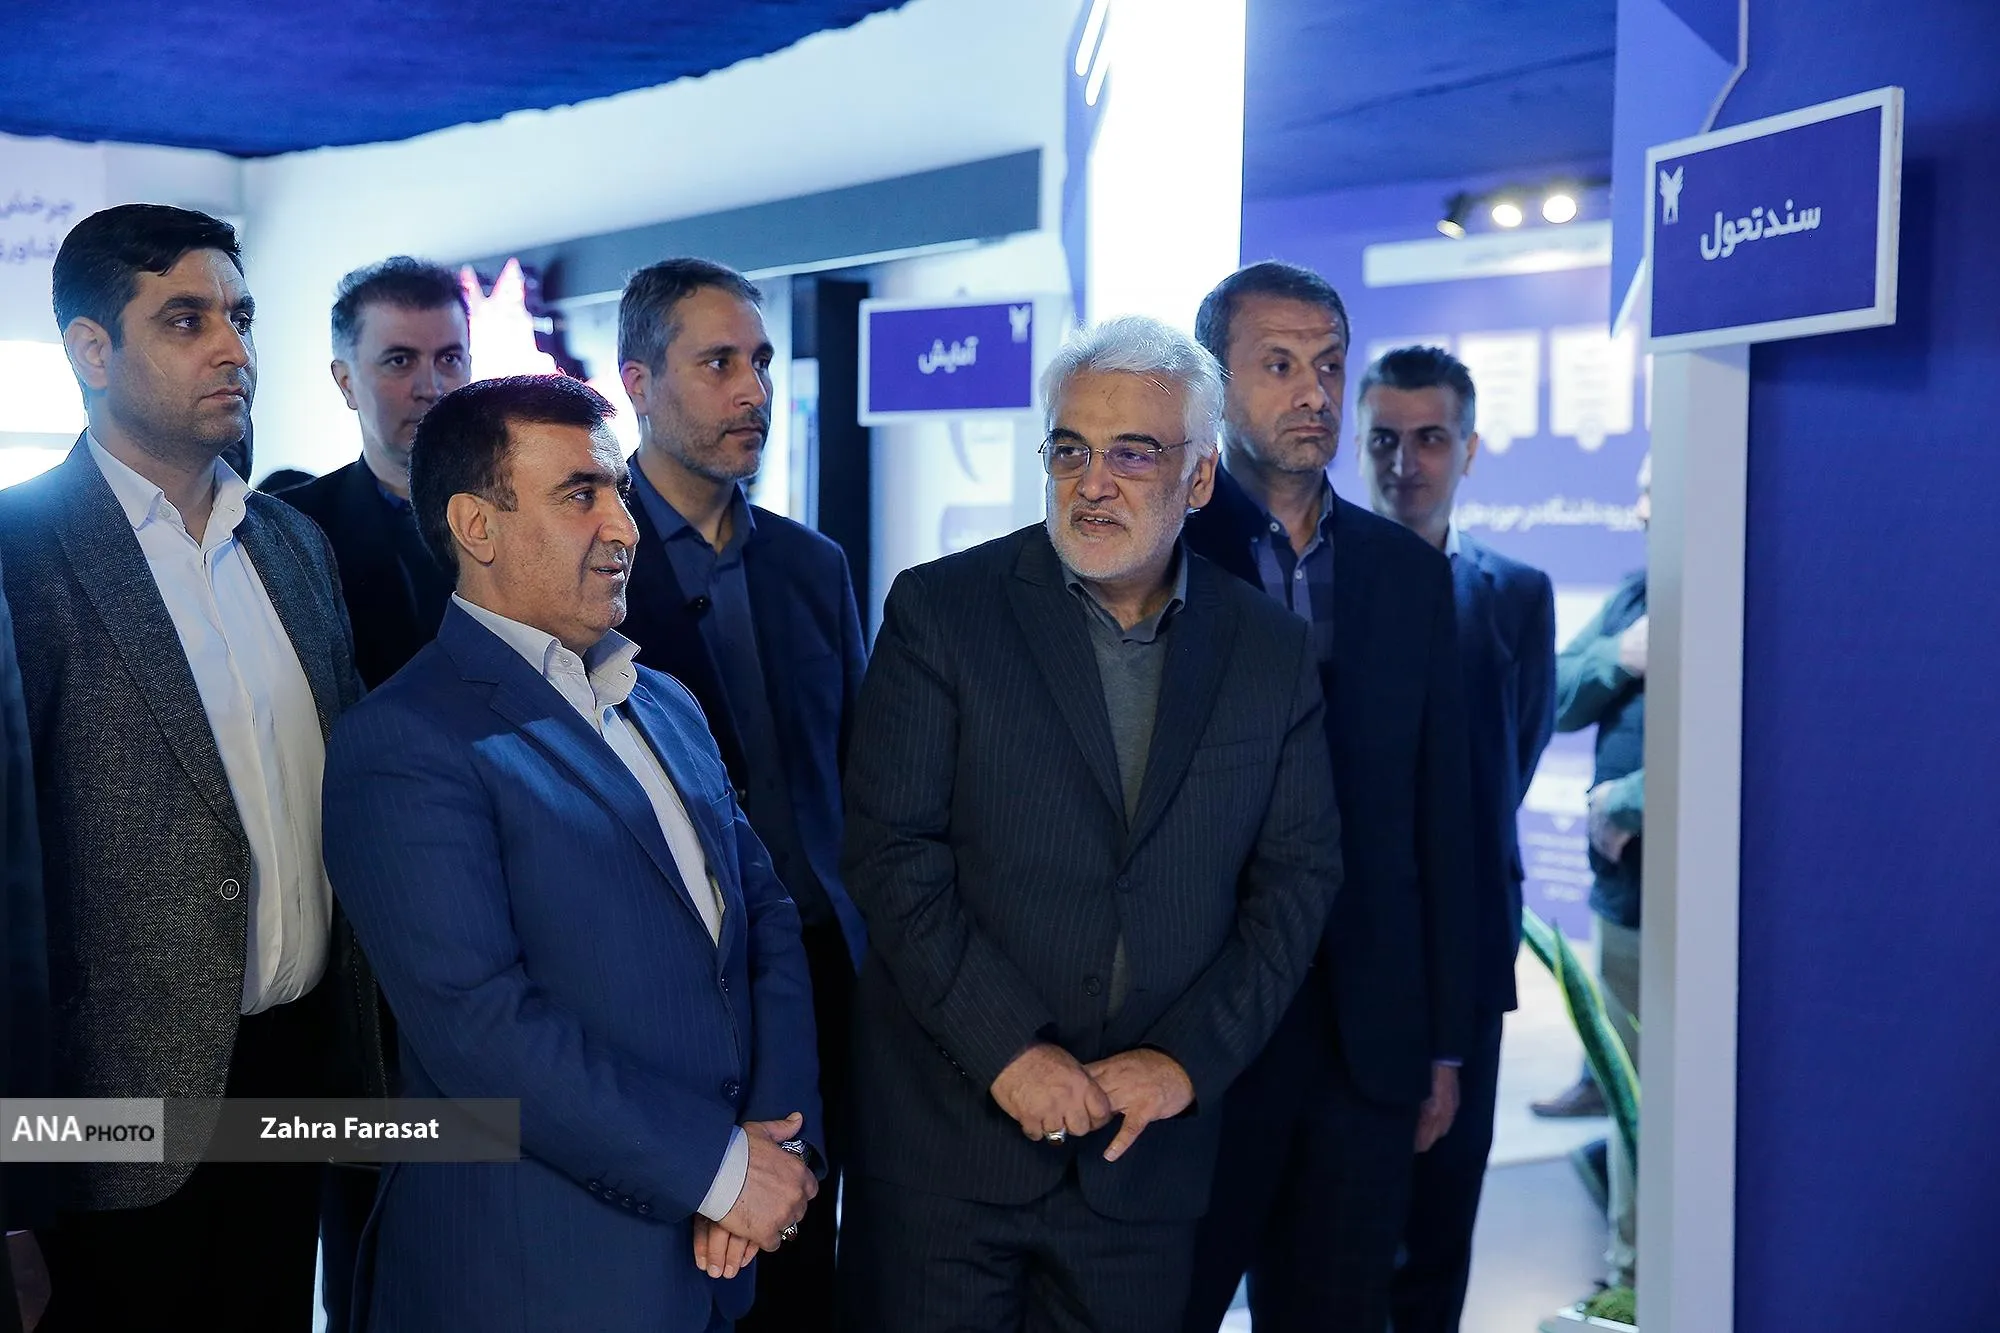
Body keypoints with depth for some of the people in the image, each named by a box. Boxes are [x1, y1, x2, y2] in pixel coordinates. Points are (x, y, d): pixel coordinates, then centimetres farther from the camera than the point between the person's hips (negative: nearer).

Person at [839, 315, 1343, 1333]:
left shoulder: (1270, 651, 4)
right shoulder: (938, 610, -4)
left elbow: (1298, 875, 4)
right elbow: (891, 854, -9)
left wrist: (1189, 1057, -7)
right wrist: (1009, 1051, -15)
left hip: (1146, 1151, 2)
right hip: (947, 1133, -2)